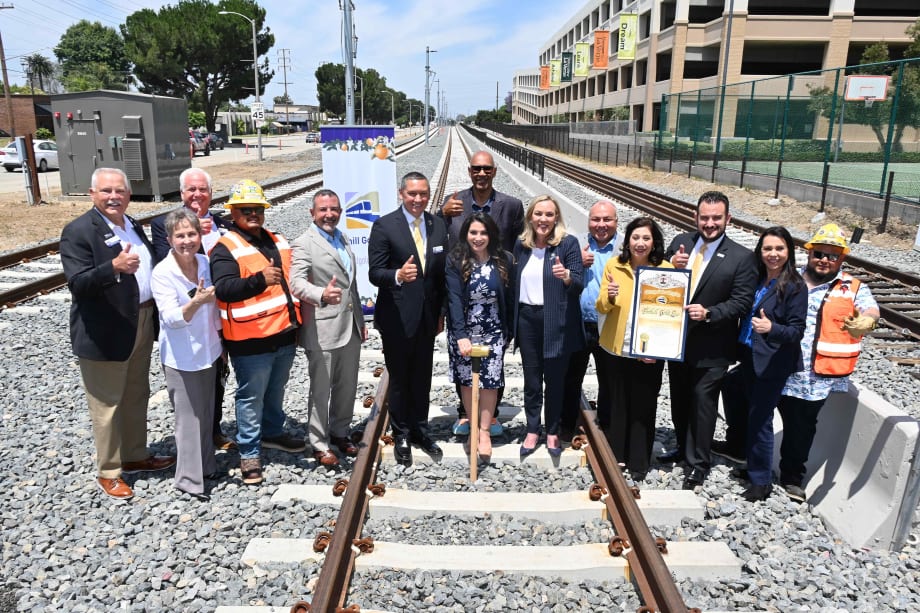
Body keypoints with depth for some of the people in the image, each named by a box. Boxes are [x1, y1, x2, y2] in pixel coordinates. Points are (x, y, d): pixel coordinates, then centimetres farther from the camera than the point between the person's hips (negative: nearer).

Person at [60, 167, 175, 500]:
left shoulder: (132, 226, 9)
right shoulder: (78, 231, -14)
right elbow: (78, 284, -23)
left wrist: (154, 316, 9)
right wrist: (114, 267, -39)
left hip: (142, 325, 7)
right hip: (105, 333, -7)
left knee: (137, 398, 20)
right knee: (107, 405, 6)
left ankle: (135, 456, 37)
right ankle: (108, 472, 22)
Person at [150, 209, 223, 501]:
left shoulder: (206, 264, -2)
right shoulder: (162, 273, -17)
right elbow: (171, 318, -23)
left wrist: (221, 344, 15)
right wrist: (195, 302, -41)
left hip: (209, 353, 5)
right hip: (181, 359, -5)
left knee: (207, 413, 17)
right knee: (189, 418, 2)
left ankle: (206, 464, 35)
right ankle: (189, 479, 16)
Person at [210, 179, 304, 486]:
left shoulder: (279, 242, 13)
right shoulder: (226, 248, -11)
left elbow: (291, 280, 24)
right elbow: (224, 289, -26)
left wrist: (297, 321, 20)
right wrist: (259, 280, -40)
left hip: (285, 334, 7)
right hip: (251, 340, -7)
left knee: (275, 391, 22)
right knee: (251, 398, 3)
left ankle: (273, 433, 41)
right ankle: (249, 453, 17)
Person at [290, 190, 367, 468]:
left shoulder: (342, 238, 15)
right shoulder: (304, 244, -10)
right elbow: (296, 282, -24)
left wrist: (361, 320, 20)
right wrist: (322, 294, -44)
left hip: (350, 327, 7)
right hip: (322, 331, -7)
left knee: (347, 387, 16)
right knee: (321, 391, 5)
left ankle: (340, 432, 34)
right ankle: (319, 444, 20)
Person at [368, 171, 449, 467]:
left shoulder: (438, 225, 5)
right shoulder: (384, 226, -10)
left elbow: (443, 272, 9)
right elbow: (374, 273, -14)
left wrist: (441, 312, 10)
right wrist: (398, 275, -35)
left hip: (428, 316, 4)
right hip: (397, 317, -4)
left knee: (423, 377, 16)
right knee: (399, 379, 10)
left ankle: (420, 430, 33)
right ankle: (401, 436, 26)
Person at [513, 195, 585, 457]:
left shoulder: (569, 243, -7)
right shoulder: (521, 244, 6)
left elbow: (579, 284, -11)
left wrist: (566, 276, -33)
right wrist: (513, 321, 10)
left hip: (556, 321, -3)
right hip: (527, 319, 3)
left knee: (555, 379, 8)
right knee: (531, 378, 10)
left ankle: (552, 432, 23)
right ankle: (532, 431, 24)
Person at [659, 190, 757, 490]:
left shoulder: (741, 258, -11)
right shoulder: (680, 242, 1)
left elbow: (741, 302, -13)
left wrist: (708, 313, -27)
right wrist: (671, 266, -16)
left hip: (710, 348, -5)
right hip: (677, 339, 5)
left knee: (702, 404, 5)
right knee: (679, 399, 21)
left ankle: (698, 463, 22)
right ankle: (683, 446, 42)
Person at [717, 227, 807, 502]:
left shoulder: (795, 287, -14)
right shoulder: (756, 279, 4)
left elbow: (797, 330, -16)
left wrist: (772, 328, -33)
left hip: (771, 364, -7)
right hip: (748, 358, 7)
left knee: (759, 420, 1)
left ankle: (761, 481, 18)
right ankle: (738, 445, 49)